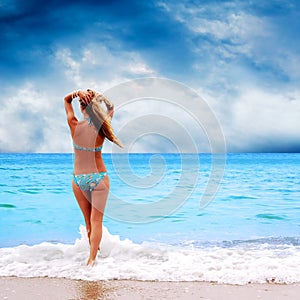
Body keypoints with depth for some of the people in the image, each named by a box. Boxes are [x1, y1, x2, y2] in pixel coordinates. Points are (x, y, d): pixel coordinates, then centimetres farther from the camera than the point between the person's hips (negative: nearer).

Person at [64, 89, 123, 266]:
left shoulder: (75, 125, -10)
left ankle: (94, 250, 28)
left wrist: (77, 94, -15)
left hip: (79, 179, 1)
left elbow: (66, 100, 6)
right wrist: (98, 97, -6)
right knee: (96, 220, 0)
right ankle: (92, 258, -11)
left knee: (89, 221, 15)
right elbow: (111, 108, 12)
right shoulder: (102, 127, -8)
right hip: (99, 177, -1)